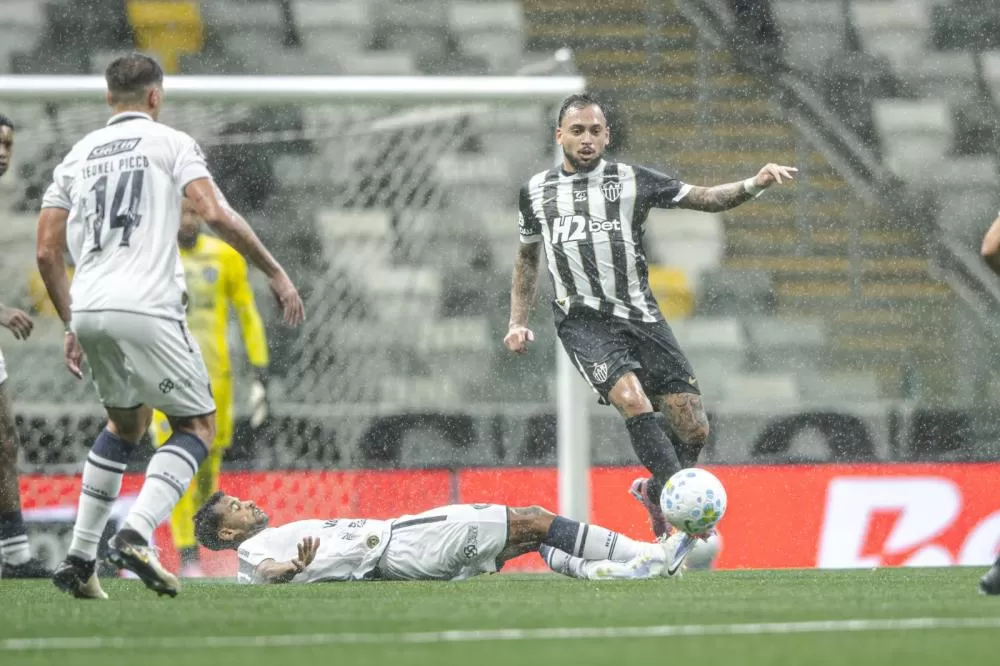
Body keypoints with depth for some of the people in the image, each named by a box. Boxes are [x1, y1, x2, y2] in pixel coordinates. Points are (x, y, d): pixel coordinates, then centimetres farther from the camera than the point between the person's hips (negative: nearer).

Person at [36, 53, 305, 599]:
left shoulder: (76, 157, 20)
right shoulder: (170, 143, 5)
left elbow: (47, 252, 16)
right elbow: (215, 214, -9)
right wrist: (275, 273, -3)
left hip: (89, 310, 6)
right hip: (145, 308, -6)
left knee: (126, 421, 26)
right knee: (197, 425, 6)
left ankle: (80, 556, 18)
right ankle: (136, 534, -18)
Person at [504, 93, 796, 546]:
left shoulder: (634, 181, 6)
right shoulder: (536, 193, 12)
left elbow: (704, 199, 1)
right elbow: (527, 259, 27)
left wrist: (754, 184, -17)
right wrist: (517, 323, 18)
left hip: (640, 316, 1)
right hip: (584, 320, -1)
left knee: (694, 427, -6)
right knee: (631, 397, -29)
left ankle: (654, 493, 25)